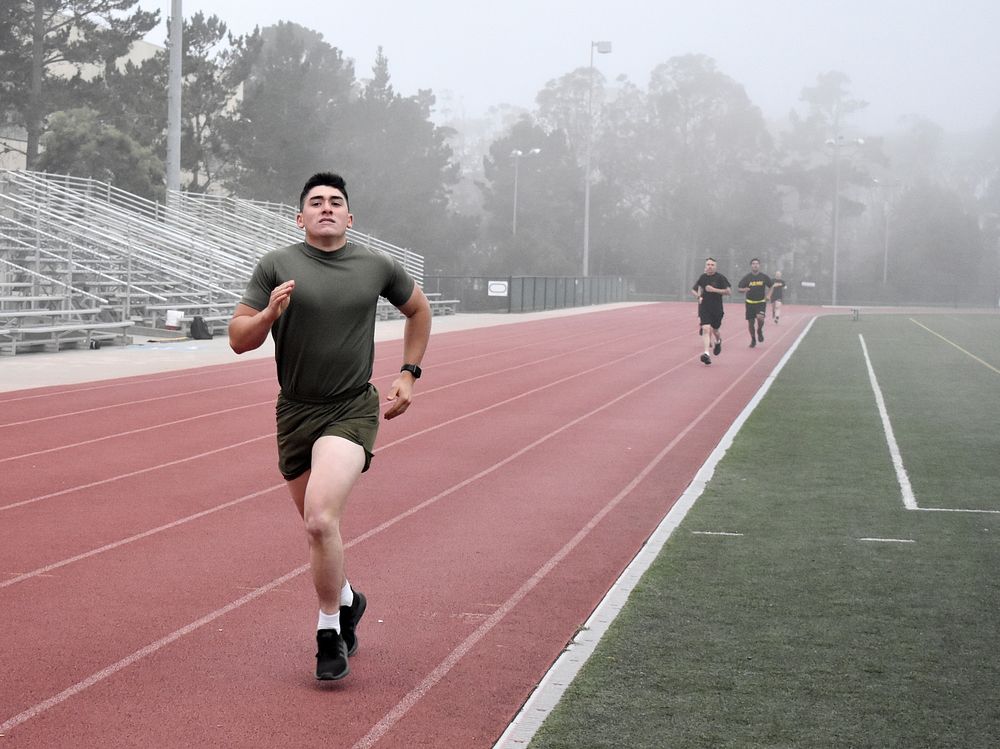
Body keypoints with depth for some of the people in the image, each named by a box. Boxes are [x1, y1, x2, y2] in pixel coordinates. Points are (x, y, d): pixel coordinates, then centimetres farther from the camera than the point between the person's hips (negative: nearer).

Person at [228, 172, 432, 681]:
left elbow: (418, 309, 21)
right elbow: (238, 339, -2)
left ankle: (329, 630, -6)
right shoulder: (276, 266, -2)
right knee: (318, 527, 14)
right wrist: (270, 313, -22)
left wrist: (408, 373, 14)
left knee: (320, 519, -22)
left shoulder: (377, 267, 2)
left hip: (352, 410, -2)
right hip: (295, 412, 2)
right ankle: (346, 601, 43)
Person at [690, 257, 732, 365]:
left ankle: (718, 342, 47)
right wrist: (698, 296, 2)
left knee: (714, 330, 11)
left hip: (717, 309, -1)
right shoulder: (702, 277, 4)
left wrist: (714, 290, -19)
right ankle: (706, 354, -21)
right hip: (704, 308, 1)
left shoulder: (720, 277, -7)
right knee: (706, 329, -14)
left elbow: (729, 291, -12)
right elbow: (693, 289, 21)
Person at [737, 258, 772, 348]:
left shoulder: (764, 277, 0)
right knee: (750, 322, 3)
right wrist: (744, 290, -21)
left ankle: (760, 331, 5)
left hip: (761, 302, -1)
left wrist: (768, 295, -1)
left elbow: (770, 286, 15)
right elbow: (739, 288, 1)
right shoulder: (747, 278, -2)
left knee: (760, 317, -26)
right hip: (750, 302, 1)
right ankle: (753, 340, 24)